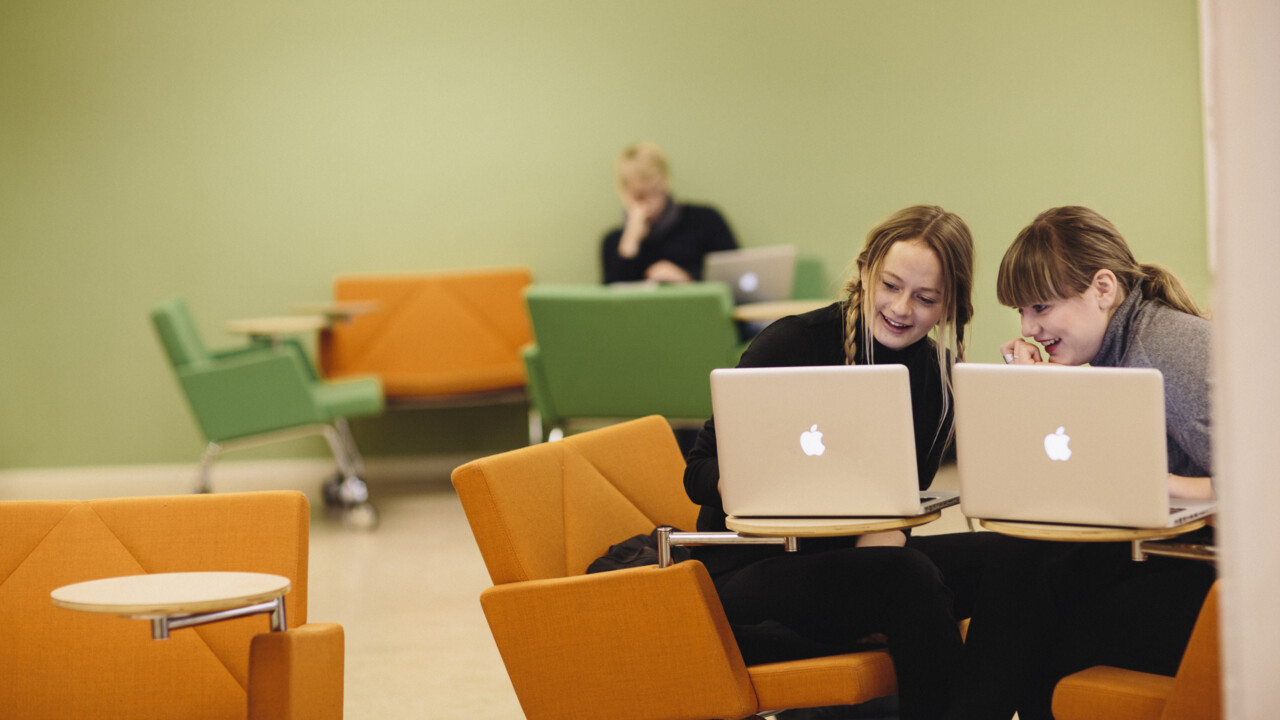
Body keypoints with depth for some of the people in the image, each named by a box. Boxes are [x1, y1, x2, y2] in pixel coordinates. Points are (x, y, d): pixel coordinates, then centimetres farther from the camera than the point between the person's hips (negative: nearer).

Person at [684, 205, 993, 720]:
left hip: (852, 560, 6)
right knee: (908, 576, -33)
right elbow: (700, 472, -8)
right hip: (748, 572, -6)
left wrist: (885, 531, -20)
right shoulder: (792, 345, -10)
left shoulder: (937, 374, 6)